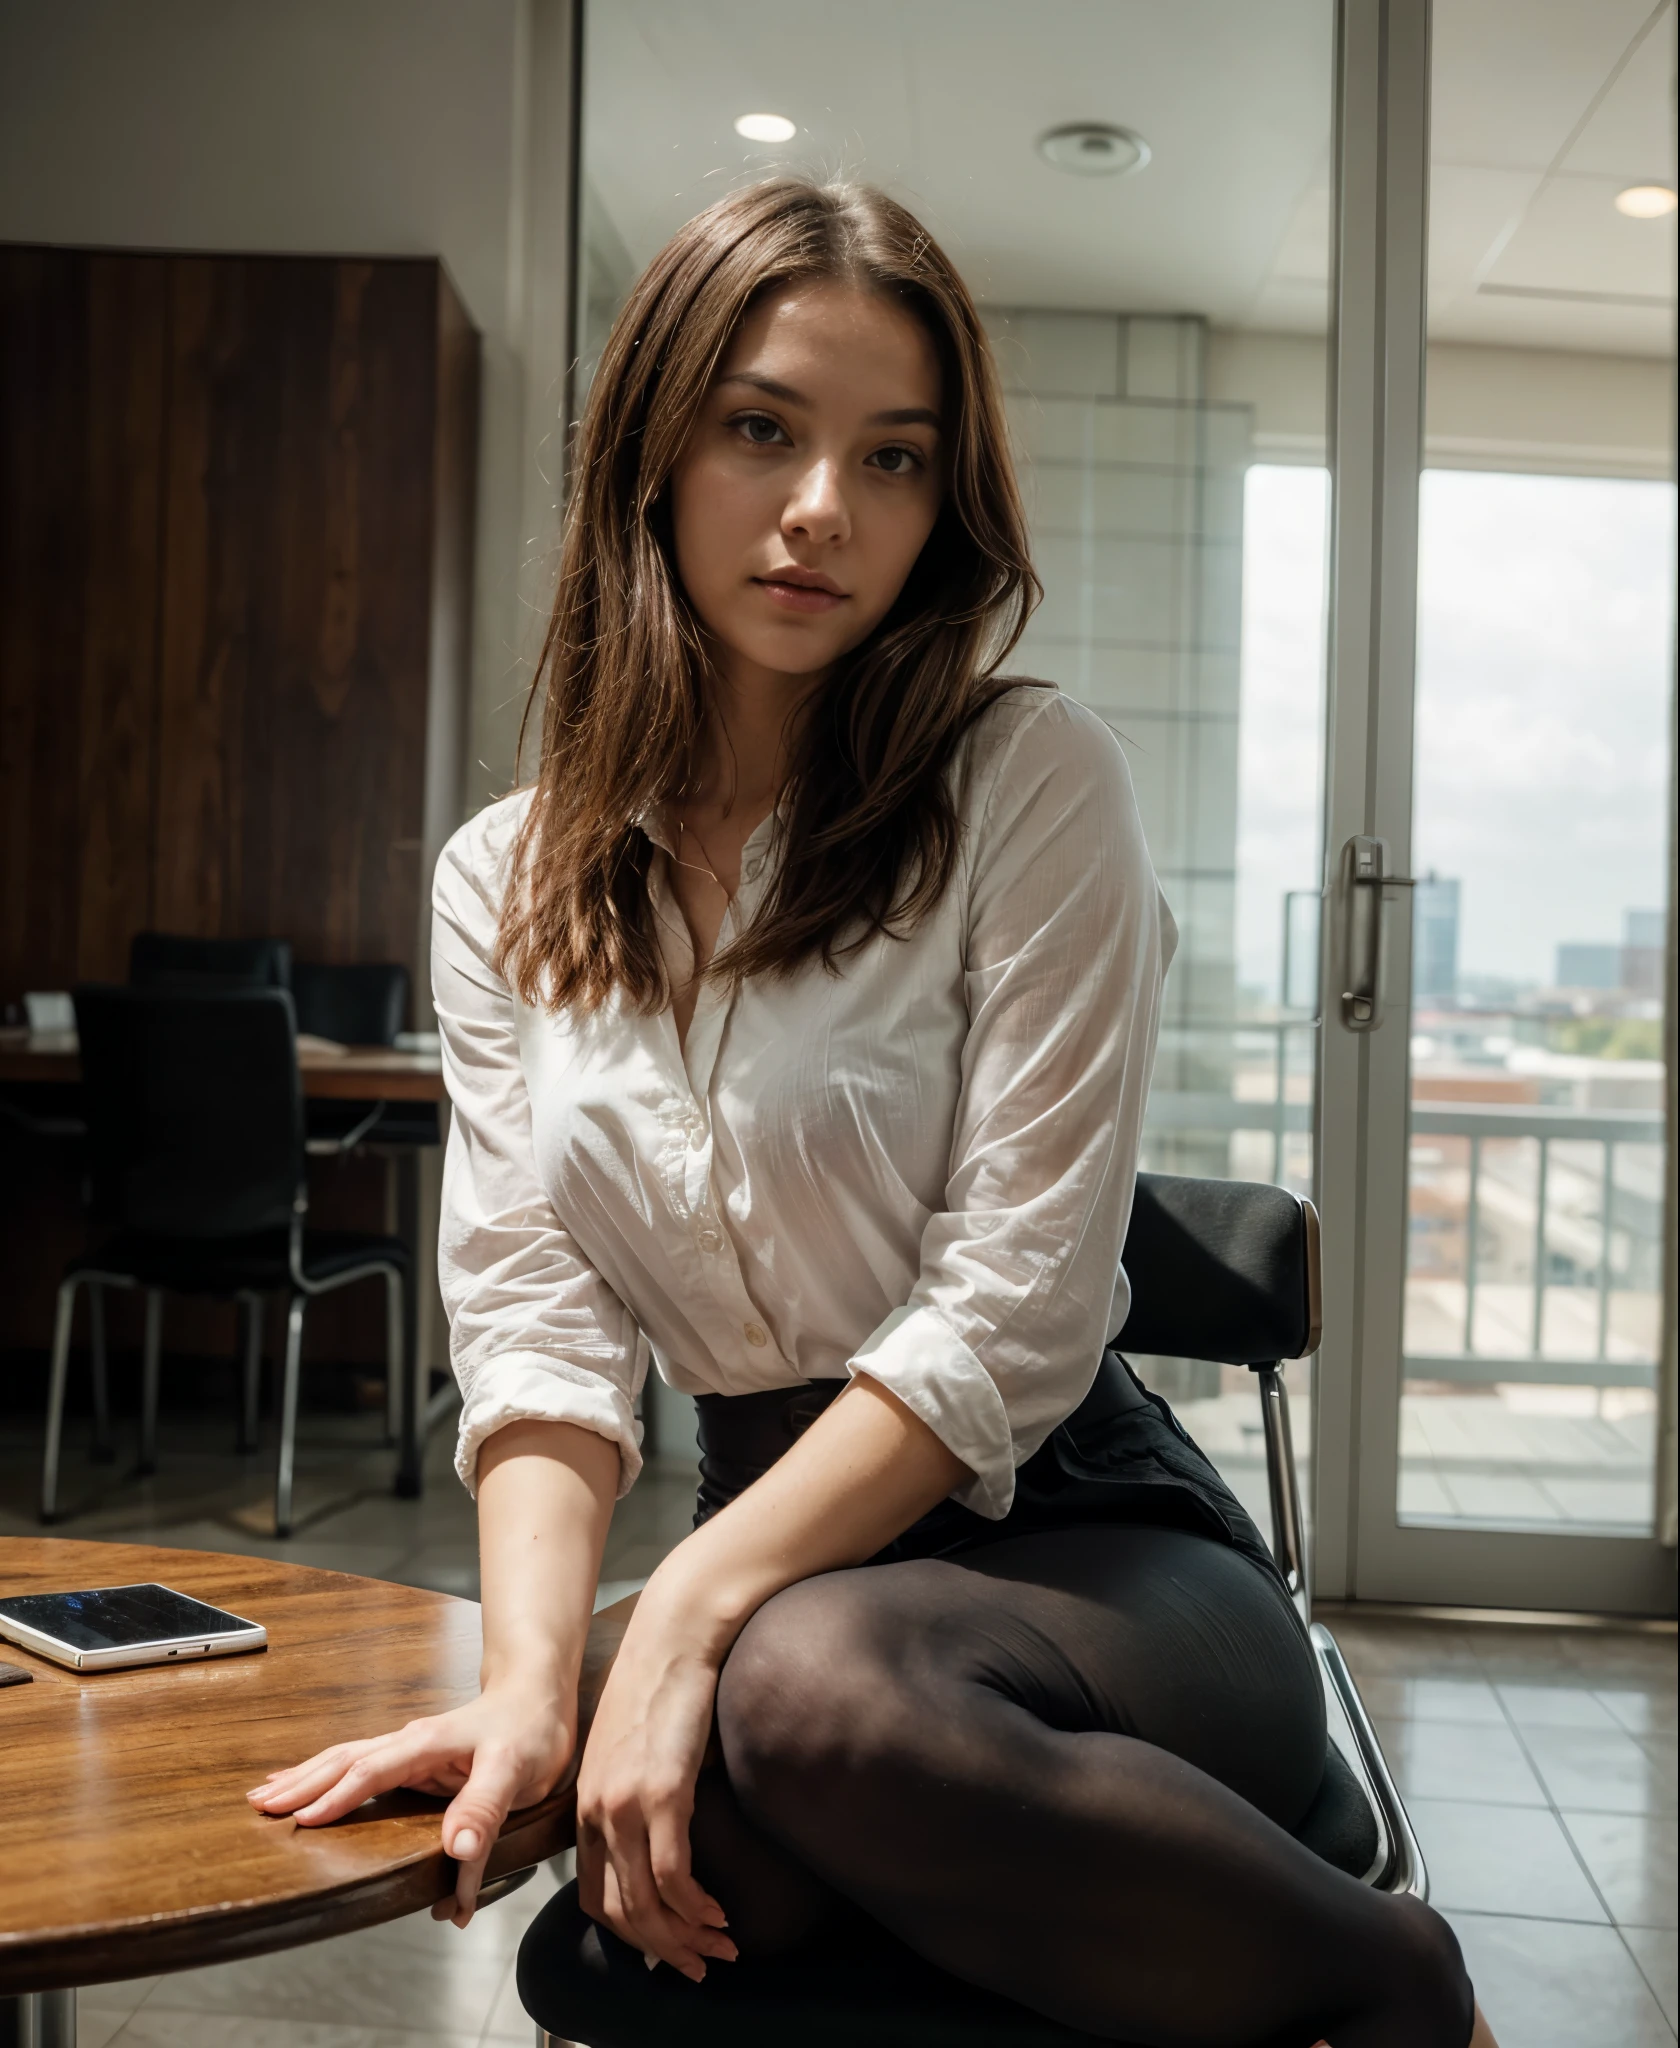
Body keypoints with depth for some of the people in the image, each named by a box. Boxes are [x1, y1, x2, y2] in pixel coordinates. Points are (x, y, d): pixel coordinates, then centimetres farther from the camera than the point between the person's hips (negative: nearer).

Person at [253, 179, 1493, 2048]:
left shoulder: (1028, 787, -8)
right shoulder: (504, 882, 5)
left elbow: (1018, 1305, -15)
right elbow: (535, 1319, -3)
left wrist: (689, 1611, -23)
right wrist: (531, 1678, -20)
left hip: (1087, 1544, -3)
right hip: (793, 1558, 4)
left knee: (809, 1681, -36)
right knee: (664, 1875, -30)